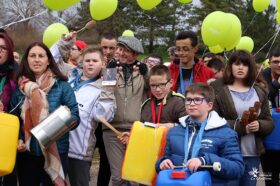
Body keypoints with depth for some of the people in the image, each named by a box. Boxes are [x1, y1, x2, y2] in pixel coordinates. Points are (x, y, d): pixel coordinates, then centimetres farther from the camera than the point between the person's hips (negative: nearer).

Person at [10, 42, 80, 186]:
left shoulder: (62, 86, -3)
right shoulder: (19, 88, 5)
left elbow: (75, 116, -4)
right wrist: (18, 139, -7)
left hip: (56, 153, -2)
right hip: (26, 153, 3)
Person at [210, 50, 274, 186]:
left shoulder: (259, 91, 11)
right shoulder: (217, 89, -3)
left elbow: (269, 123, 11)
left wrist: (259, 125, -12)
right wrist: (239, 127, -18)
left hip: (253, 154, 4)